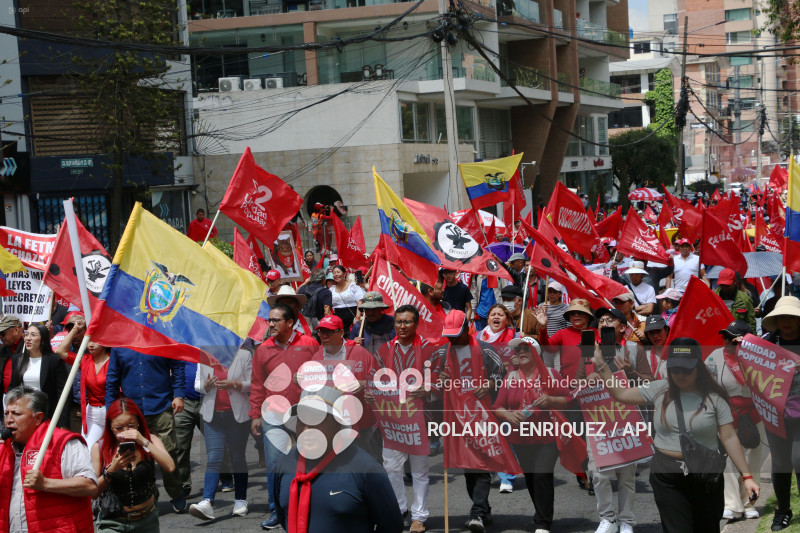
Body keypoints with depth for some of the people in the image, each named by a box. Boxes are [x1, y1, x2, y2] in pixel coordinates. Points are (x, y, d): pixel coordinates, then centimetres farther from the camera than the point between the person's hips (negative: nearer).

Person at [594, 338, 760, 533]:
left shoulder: (714, 398, -6)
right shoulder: (659, 390, 2)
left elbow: (729, 438, -7)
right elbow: (621, 394, 8)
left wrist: (747, 476, -11)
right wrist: (601, 366, 1)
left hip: (705, 477, -1)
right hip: (667, 477, 1)